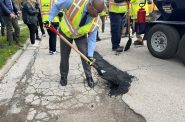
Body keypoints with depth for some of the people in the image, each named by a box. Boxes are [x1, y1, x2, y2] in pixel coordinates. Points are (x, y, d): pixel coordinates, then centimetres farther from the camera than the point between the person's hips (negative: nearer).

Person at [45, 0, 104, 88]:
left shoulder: (96, 20, -27)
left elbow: (92, 39, -20)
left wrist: (90, 55, -26)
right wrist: (50, 19, -23)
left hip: (81, 35, 1)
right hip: (65, 32, -1)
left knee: (85, 55, -6)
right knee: (64, 56, 7)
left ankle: (89, 77, 12)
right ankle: (63, 76, 27)